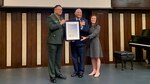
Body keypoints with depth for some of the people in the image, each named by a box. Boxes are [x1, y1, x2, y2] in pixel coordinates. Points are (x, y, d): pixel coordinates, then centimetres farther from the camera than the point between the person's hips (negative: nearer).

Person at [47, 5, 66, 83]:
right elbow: (51, 27, -19)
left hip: (60, 41, 7)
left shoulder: (61, 18, 19)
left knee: (58, 58, 13)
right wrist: (60, 23, -12)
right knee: (52, 59, -1)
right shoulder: (50, 17, -4)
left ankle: (58, 73, 24)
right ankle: (52, 76, 5)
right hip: (53, 41, -7)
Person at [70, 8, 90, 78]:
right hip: (73, 42, 2)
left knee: (81, 57, 4)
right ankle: (76, 71, 22)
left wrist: (81, 26, -23)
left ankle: (81, 71, 15)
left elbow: (87, 30, -8)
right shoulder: (71, 20, 7)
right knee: (74, 57, 10)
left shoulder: (85, 21, 2)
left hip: (81, 42, -2)